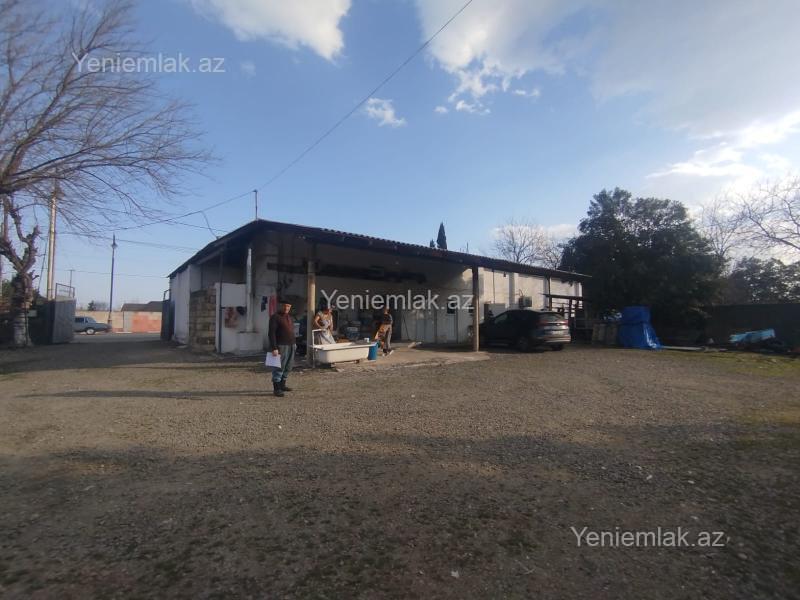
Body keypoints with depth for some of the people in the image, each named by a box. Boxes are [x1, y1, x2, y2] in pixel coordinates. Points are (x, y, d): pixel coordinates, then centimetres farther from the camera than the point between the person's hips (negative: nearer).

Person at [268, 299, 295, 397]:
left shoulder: (290, 317, 17)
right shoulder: (275, 317, -8)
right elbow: (271, 333, -14)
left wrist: (293, 344, 16)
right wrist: (274, 348, -20)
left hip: (291, 345, 8)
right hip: (281, 346, -8)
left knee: (288, 368, 13)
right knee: (279, 368, -6)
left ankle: (282, 385, 24)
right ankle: (276, 388, -1)